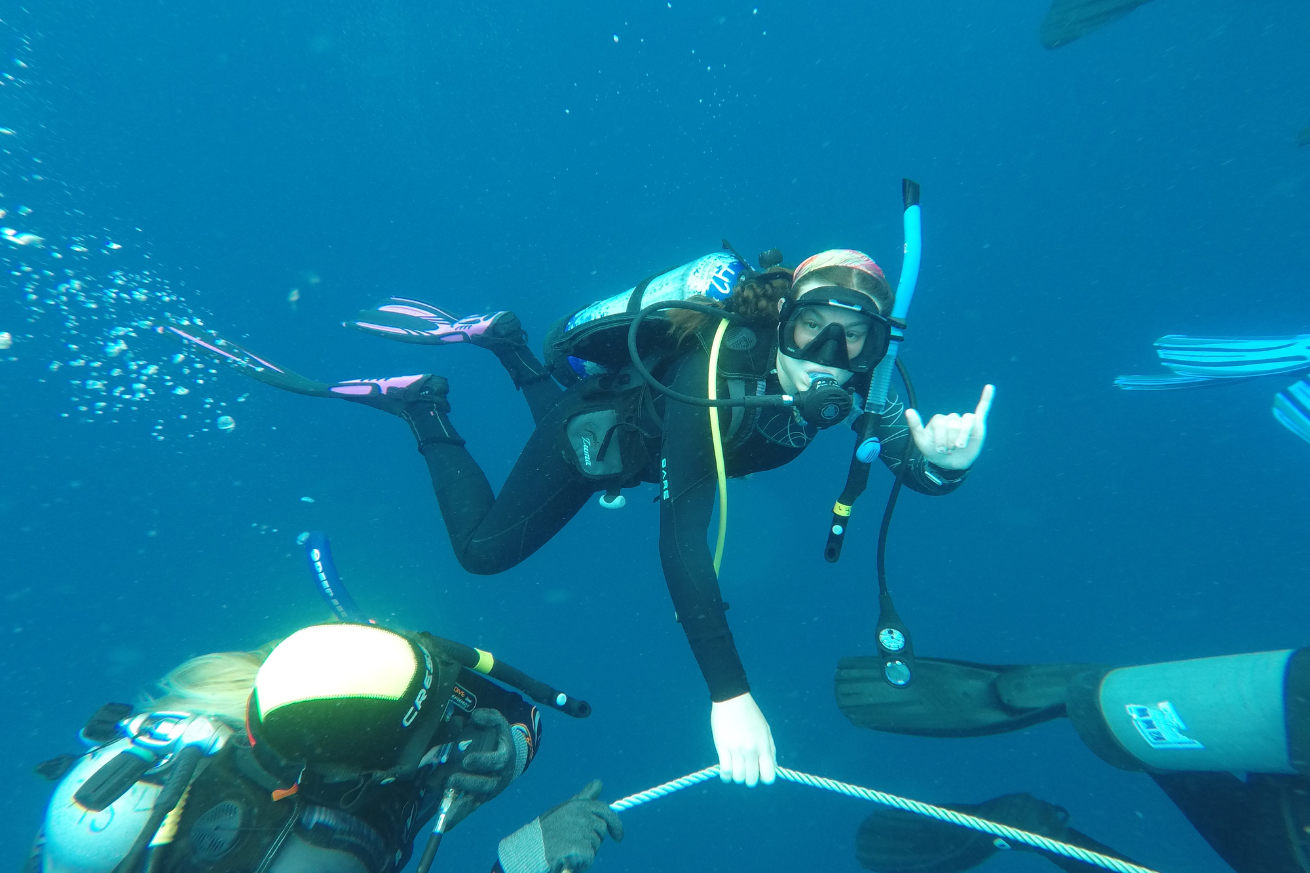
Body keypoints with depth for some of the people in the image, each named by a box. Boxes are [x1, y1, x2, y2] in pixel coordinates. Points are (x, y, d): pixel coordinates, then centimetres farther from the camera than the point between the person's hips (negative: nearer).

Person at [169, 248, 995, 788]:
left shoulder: (841, 378, -24)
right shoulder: (720, 364, -44)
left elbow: (922, 470, -21)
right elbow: (684, 534, -49)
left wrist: (942, 457, -46)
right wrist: (729, 693, -51)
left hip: (635, 405, 6)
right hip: (597, 433, -6)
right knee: (487, 546, 4)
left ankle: (497, 339, 44)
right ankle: (422, 408, 17)